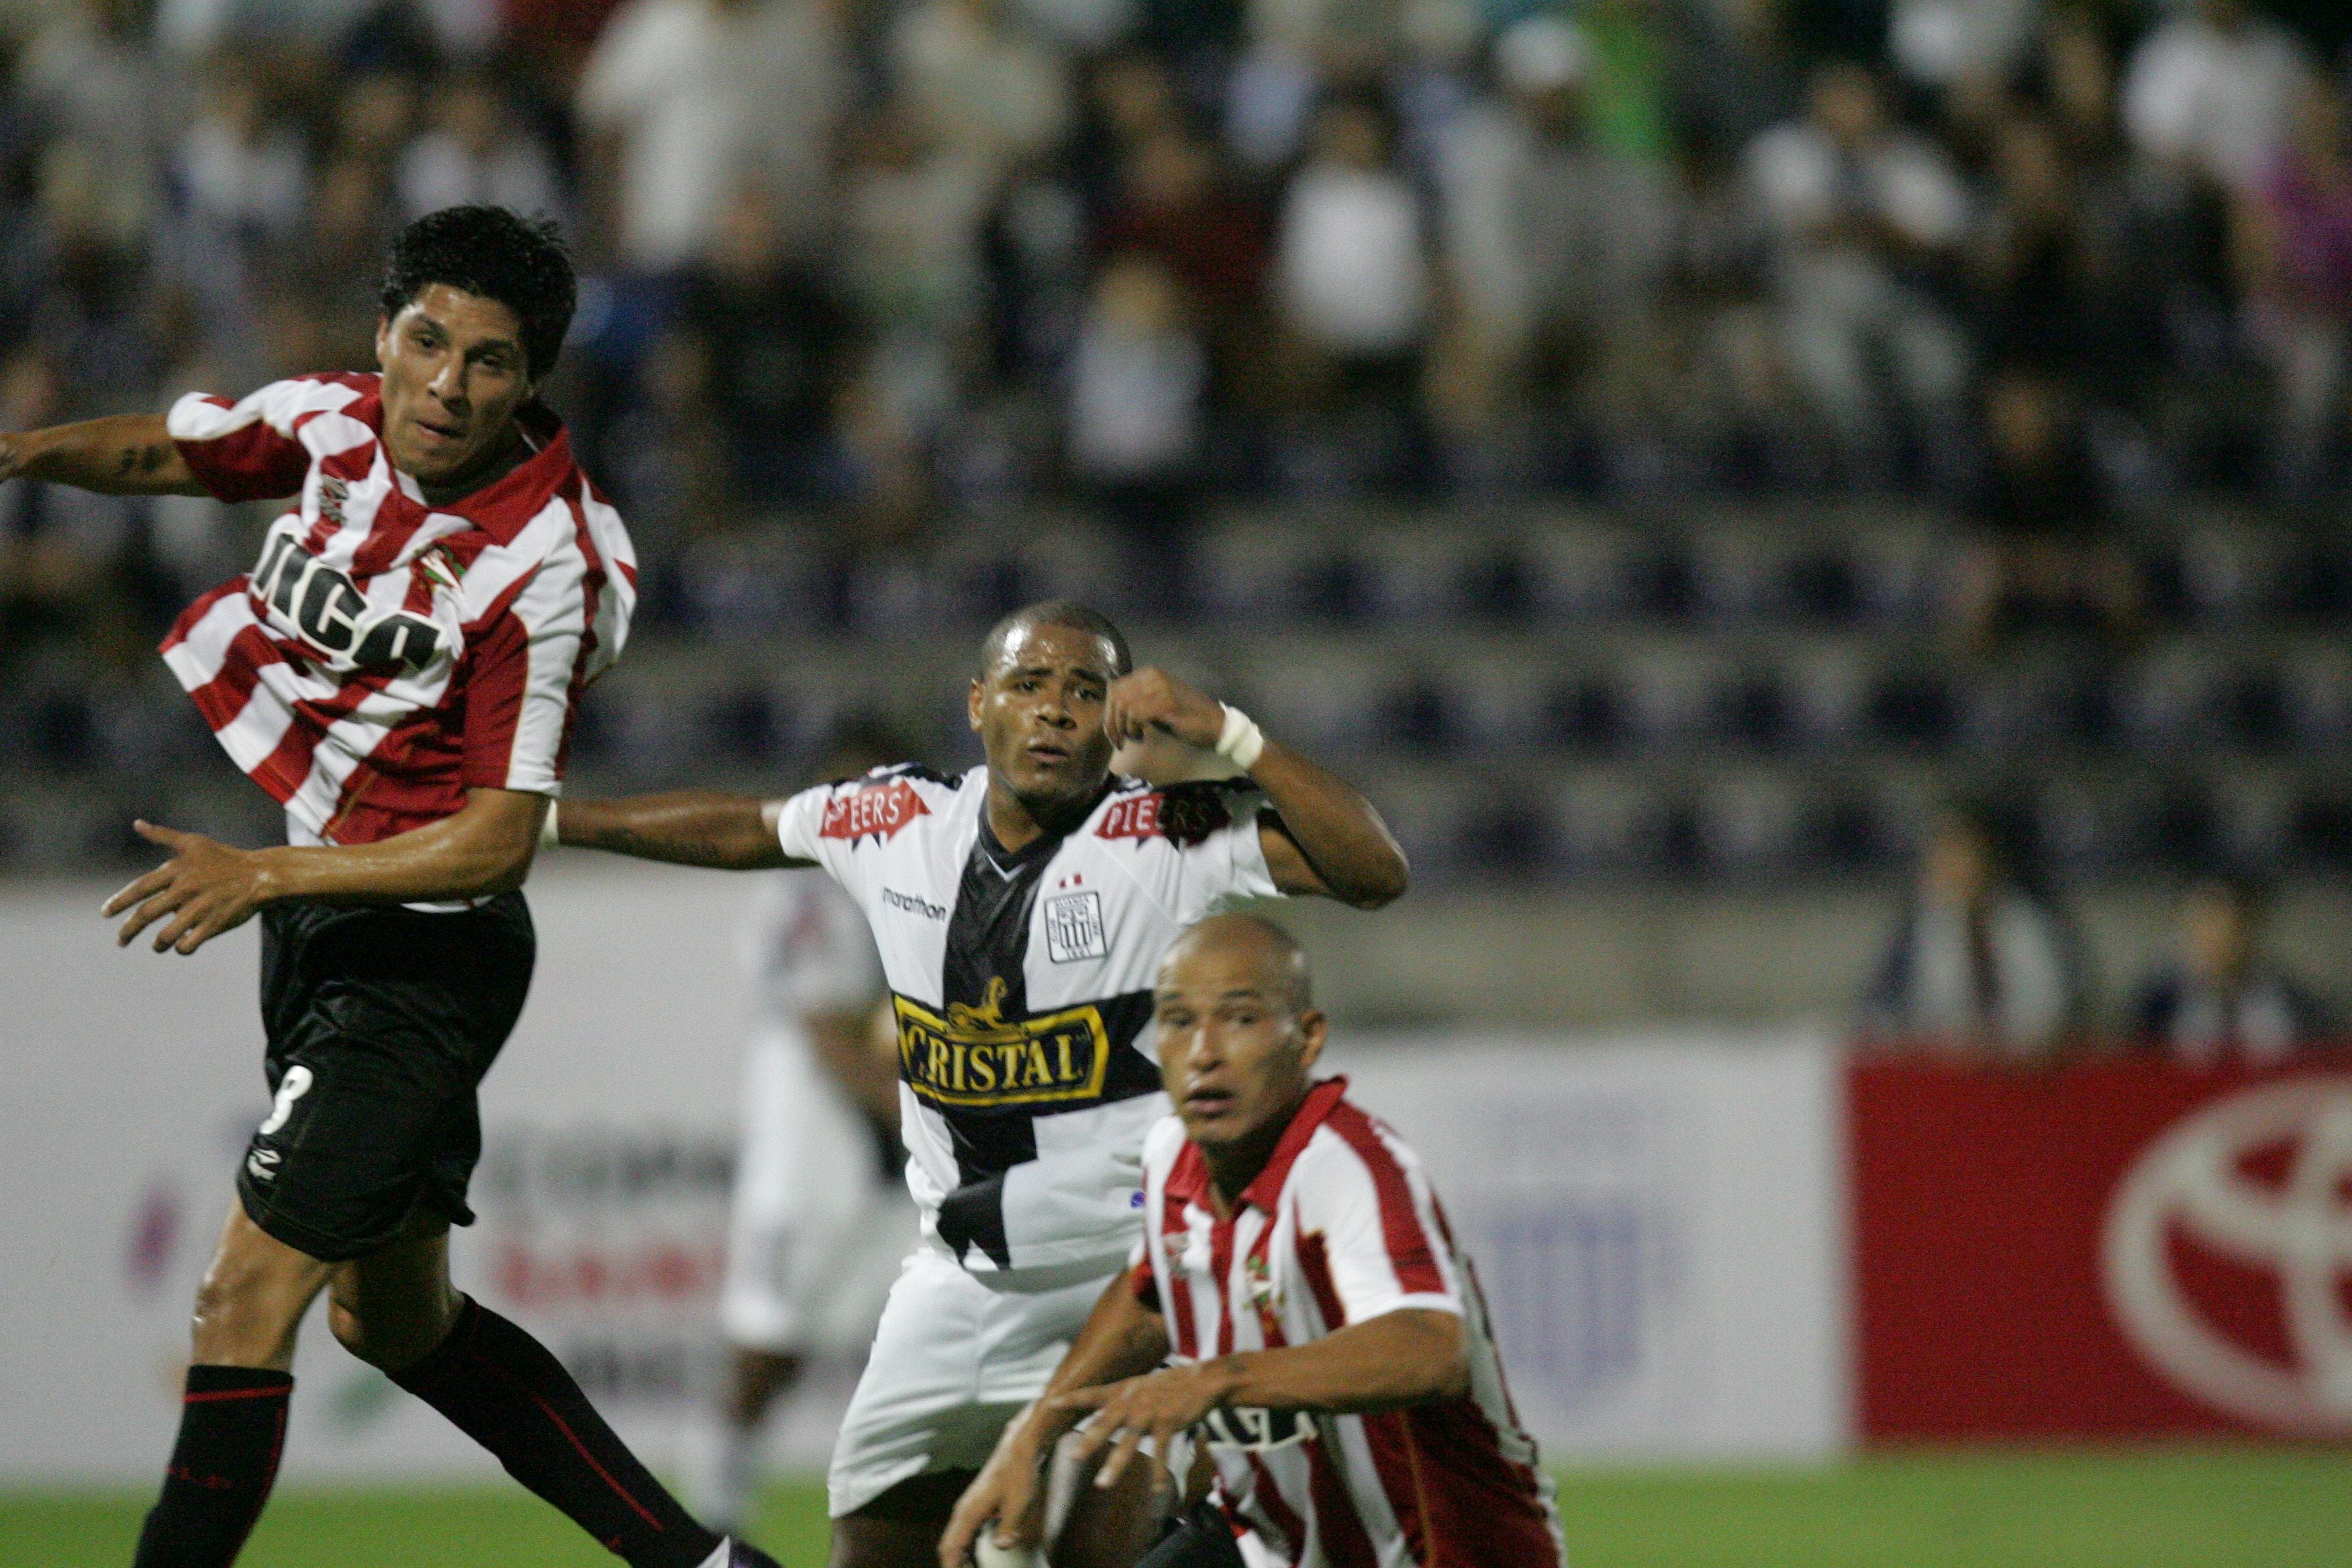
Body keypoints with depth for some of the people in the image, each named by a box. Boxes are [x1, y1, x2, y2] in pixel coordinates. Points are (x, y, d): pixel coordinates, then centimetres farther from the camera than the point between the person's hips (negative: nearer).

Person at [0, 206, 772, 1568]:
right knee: (397, 1320, 18)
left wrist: (263, 875, -25)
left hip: (421, 955, -8)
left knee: (247, 1304, -13)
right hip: (318, 932, 9)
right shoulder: (333, 422, -4)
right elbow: (163, 454, 16)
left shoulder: (545, 569, -23)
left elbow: (498, 840, -22)